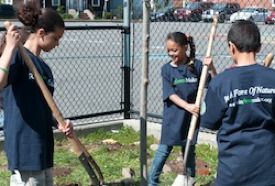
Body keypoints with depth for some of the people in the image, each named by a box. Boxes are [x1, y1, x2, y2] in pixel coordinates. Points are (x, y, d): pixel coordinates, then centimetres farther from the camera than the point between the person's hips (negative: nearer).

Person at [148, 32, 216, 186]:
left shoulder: (196, 65, -4)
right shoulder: (166, 69, -3)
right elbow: (170, 94, -10)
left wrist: (211, 67, -22)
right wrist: (187, 106, -24)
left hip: (191, 117, 1)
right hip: (172, 118, 0)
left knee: (189, 151, 14)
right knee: (164, 150, 3)